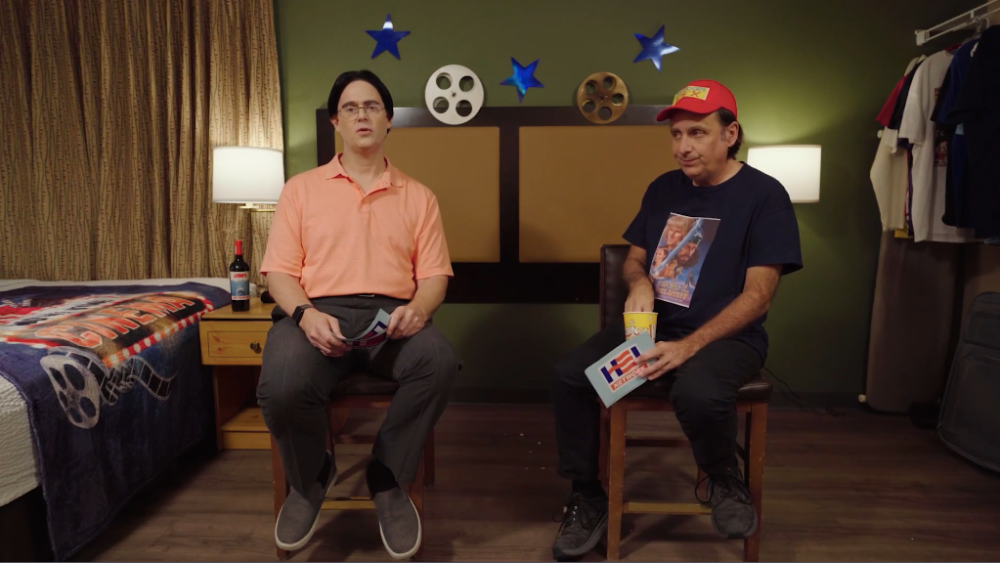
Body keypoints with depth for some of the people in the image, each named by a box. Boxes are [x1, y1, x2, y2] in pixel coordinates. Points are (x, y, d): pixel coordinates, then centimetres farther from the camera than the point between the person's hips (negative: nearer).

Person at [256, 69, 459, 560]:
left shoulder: (417, 197, 17)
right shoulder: (301, 189, 16)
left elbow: (434, 275, 10)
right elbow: (279, 271, 8)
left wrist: (418, 308, -14)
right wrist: (305, 313, -14)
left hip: (392, 316, 1)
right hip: (316, 312, 0)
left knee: (440, 362, -33)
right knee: (282, 387, -32)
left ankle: (387, 478, -7)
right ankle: (310, 479, 5)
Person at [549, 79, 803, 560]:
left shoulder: (764, 195, -7)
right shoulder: (663, 189, 10)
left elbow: (757, 295, -12)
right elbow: (633, 259, 18)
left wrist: (689, 346, -23)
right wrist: (640, 283, -8)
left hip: (727, 336, -5)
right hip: (652, 327, 5)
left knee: (697, 392, -38)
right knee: (570, 374, -17)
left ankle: (725, 482, -2)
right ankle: (587, 499, 3)